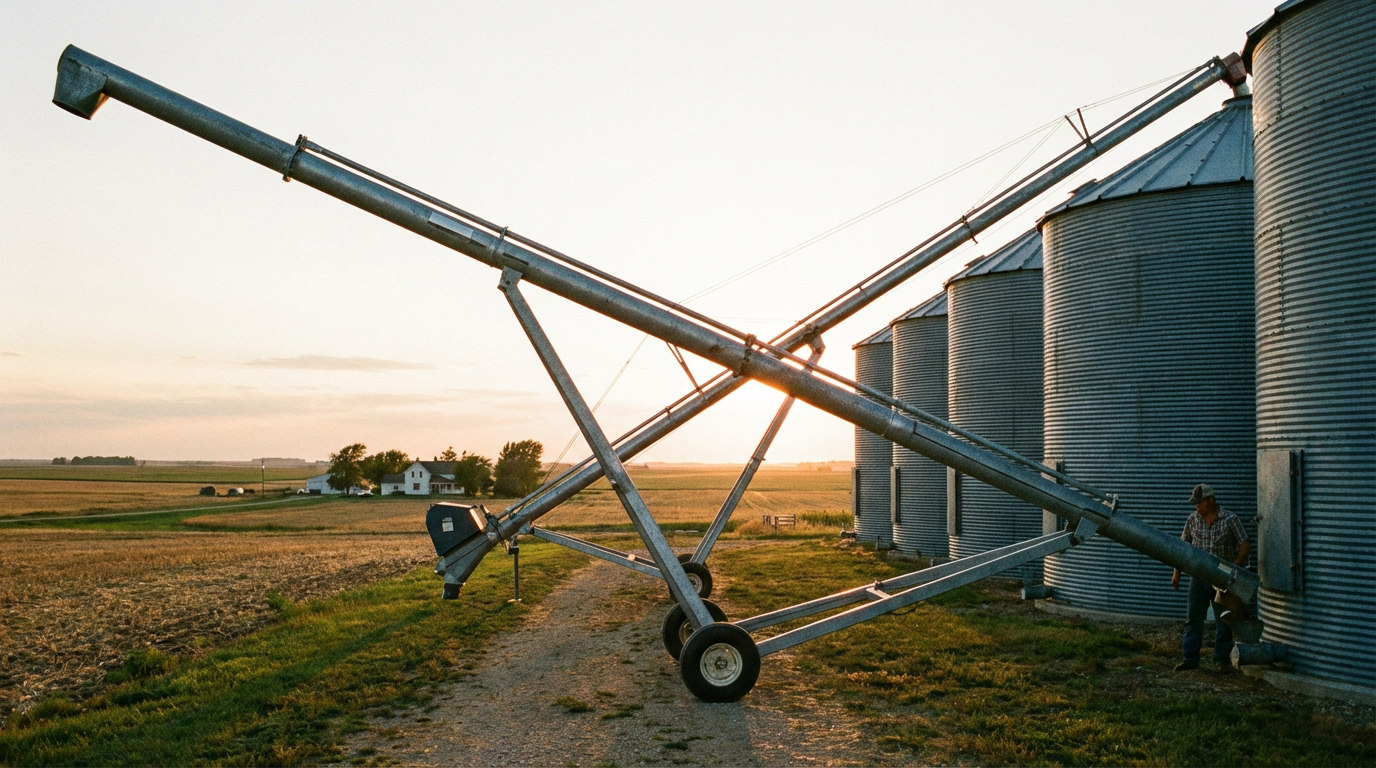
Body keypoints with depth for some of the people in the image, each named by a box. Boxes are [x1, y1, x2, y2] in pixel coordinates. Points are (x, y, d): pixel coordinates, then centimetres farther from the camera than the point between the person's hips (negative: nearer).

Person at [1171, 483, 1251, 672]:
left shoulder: (1230, 519, -7)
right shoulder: (1193, 519, 3)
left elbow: (1245, 546, -7)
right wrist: (1177, 573, 8)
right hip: (1199, 577, 3)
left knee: (1223, 621, 5)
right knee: (1193, 619, 4)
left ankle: (1222, 659, 17)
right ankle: (1190, 659, 9)